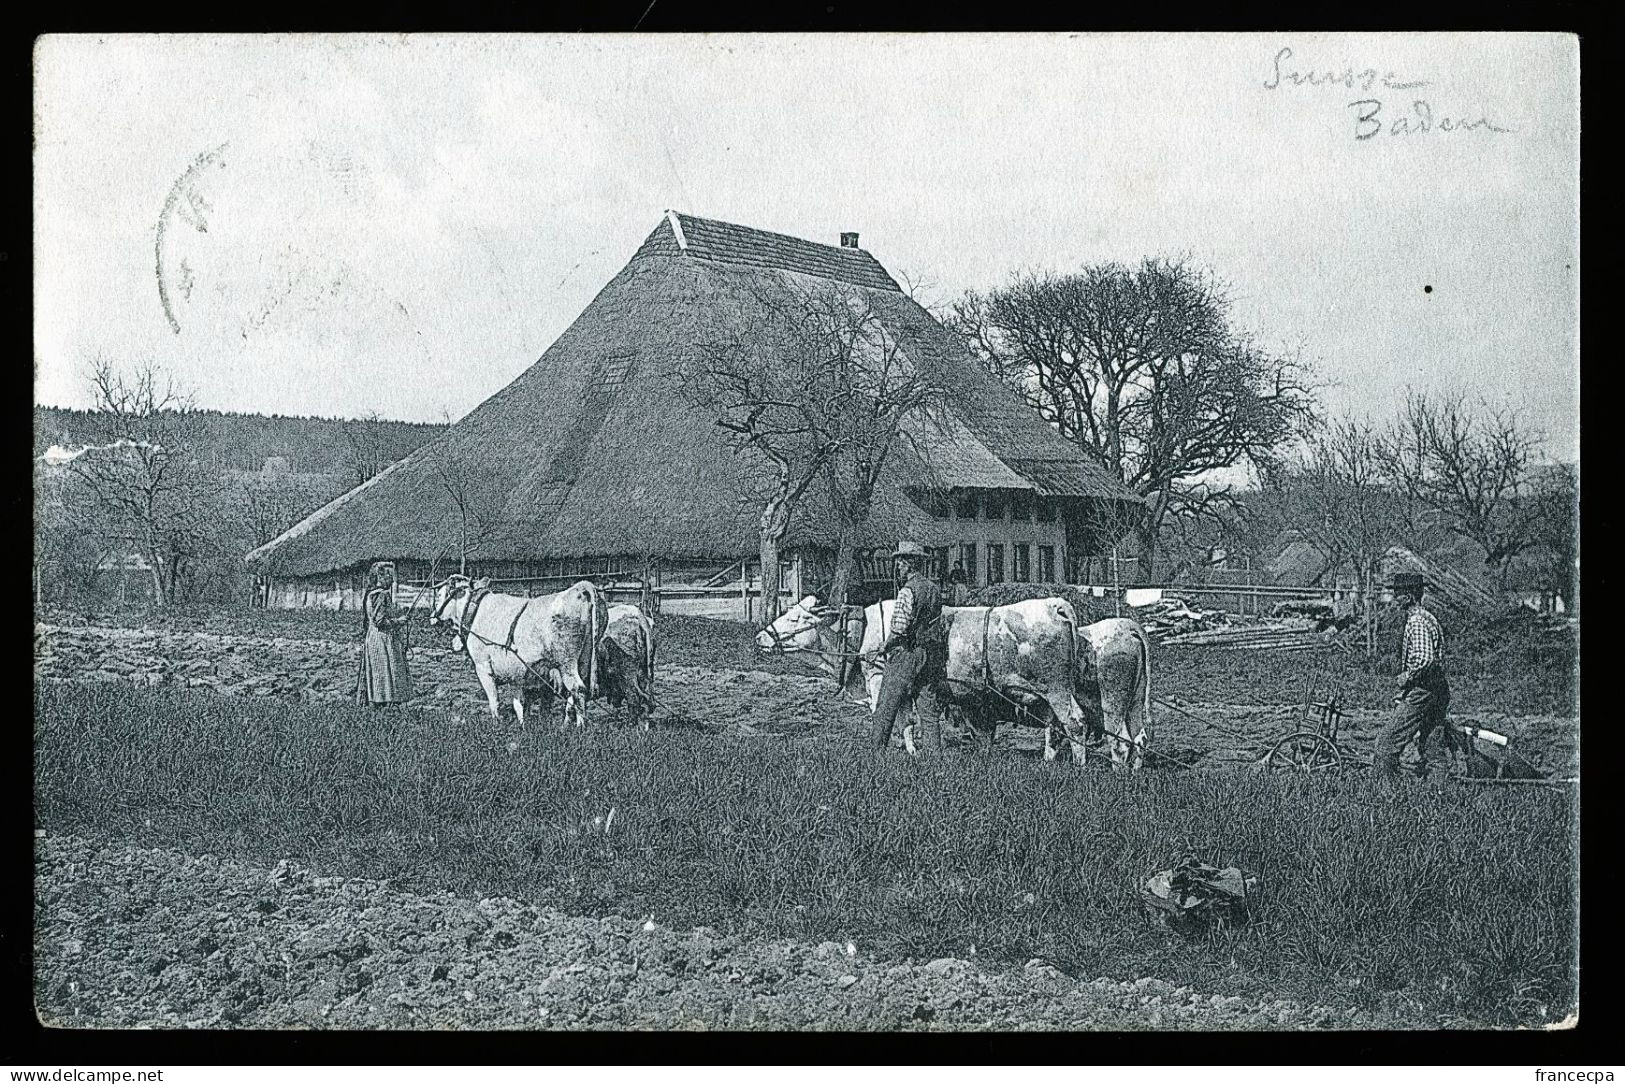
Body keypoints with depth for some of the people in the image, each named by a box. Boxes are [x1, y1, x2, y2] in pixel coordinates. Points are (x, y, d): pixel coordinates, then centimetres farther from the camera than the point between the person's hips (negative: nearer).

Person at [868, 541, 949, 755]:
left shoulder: (908, 591, -13)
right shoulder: (935, 590, 9)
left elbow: (899, 628, -19)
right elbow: (937, 623, 12)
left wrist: (885, 646, -4)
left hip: (905, 656, -7)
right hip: (932, 657, 7)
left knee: (885, 709, 3)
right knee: (930, 712, 8)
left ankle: (875, 751, 7)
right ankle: (935, 756, 5)